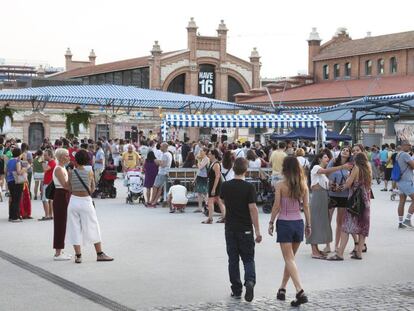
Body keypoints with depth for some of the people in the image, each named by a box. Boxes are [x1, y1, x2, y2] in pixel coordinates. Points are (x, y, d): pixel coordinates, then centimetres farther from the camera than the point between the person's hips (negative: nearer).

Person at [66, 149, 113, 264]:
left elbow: (69, 189, -1)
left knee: (75, 229, 9)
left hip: (74, 201, 1)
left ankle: (78, 256, 9)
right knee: (93, 228, 10)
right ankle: (100, 254, 15)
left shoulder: (71, 173, -6)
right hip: (86, 201, -1)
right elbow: (92, 190, 3)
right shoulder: (90, 173, -5)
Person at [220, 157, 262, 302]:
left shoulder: (225, 186, -1)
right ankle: (250, 281, -19)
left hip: (230, 228, 3)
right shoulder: (249, 187, -12)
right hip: (245, 229, -2)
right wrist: (257, 231, -11)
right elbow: (253, 209, -15)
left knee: (233, 259, 10)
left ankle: (236, 290, 12)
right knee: (248, 259, 6)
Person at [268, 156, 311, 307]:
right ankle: (282, 288, 25)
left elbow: (276, 206, -10)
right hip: (298, 222, 4)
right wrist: (308, 225, 11)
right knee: (290, 257, 18)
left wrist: (271, 222, 1)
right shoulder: (303, 185, 0)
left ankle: (300, 291, -17)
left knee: (289, 259, -3)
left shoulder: (280, 185, -11)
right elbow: (306, 207, 3)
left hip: (284, 223, -4)